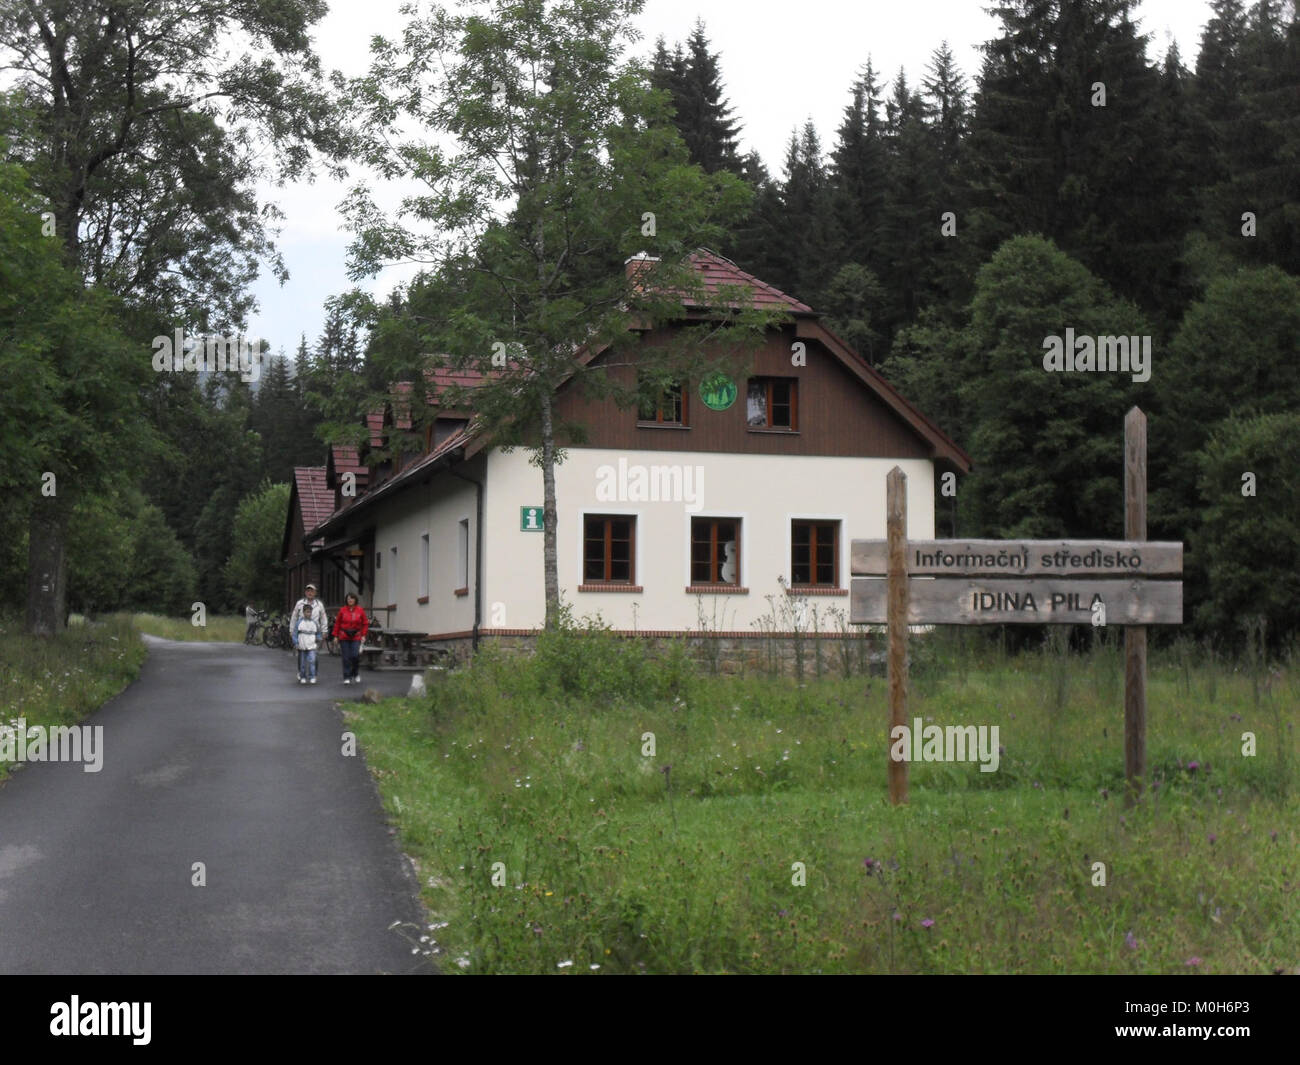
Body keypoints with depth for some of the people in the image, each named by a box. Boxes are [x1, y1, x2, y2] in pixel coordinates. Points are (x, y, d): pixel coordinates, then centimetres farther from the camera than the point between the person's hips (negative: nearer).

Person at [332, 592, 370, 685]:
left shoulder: (360, 610, 0)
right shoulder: (342, 610, 0)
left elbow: (365, 623, 7)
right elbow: (337, 623, 5)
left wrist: (363, 635, 0)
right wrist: (336, 636, 3)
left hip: (356, 637, 0)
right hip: (344, 637, 0)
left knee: (355, 655, -10)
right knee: (346, 658, -1)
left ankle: (356, 674, 16)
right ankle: (347, 678, 7)